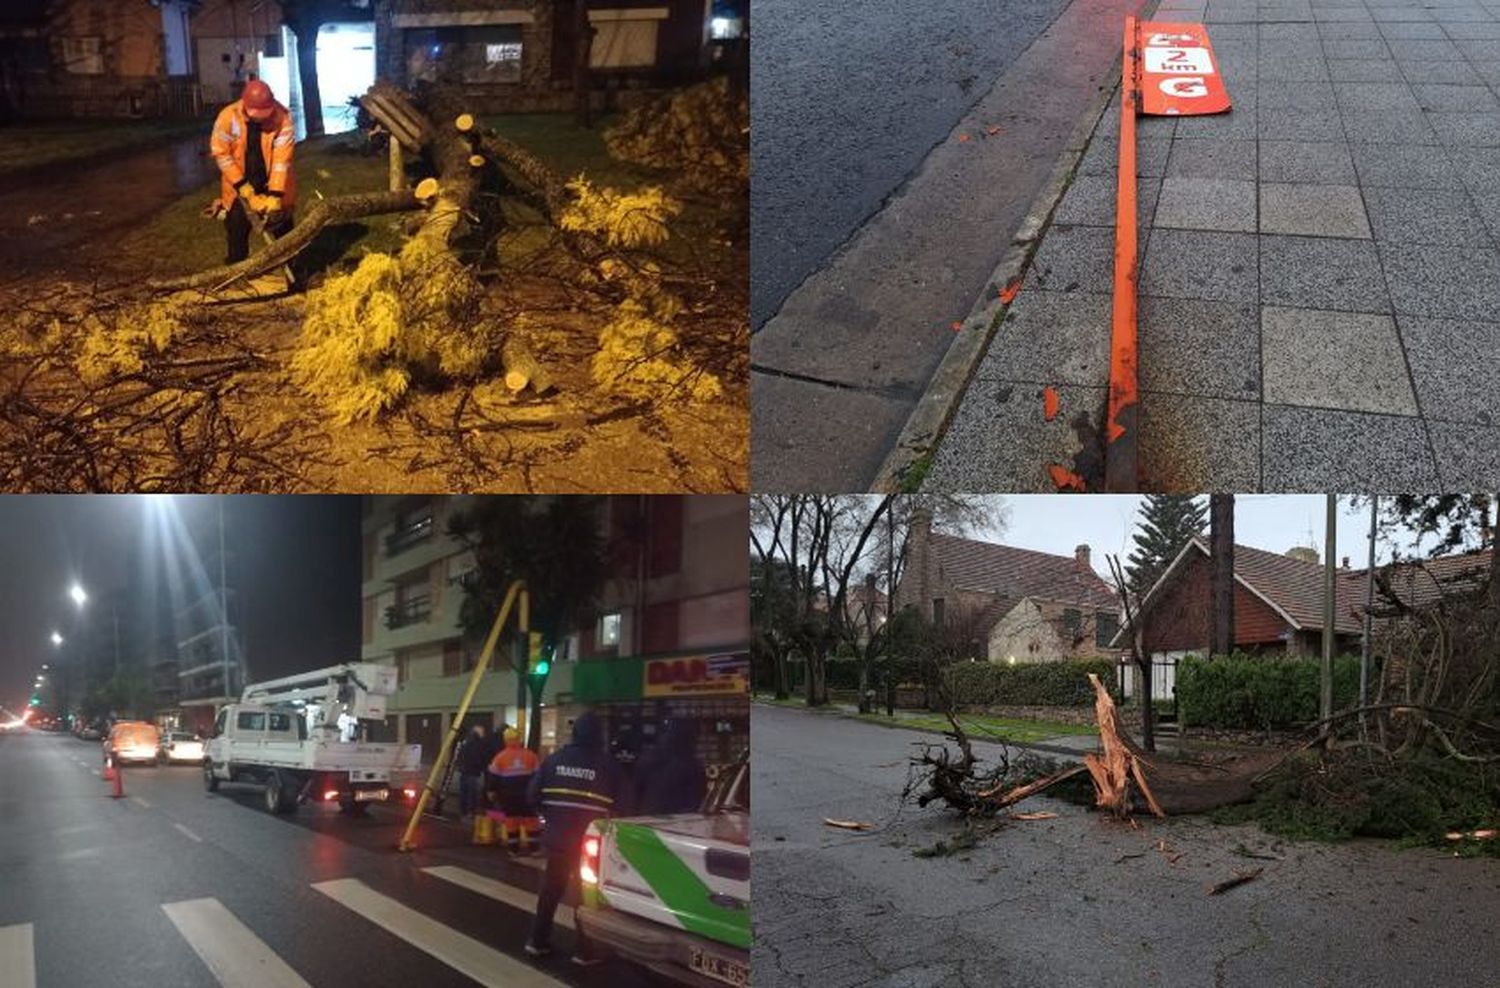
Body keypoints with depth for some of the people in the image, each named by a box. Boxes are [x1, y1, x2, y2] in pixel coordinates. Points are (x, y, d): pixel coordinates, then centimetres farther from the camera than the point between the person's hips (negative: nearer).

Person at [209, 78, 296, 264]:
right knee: (236, 229, 8)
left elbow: (282, 158, -24)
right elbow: (221, 153, -13)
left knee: (282, 230, 9)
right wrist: (242, 185, -18)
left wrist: (275, 194, -28)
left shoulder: (283, 117, -23)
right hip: (239, 185, 1)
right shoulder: (228, 117, -20)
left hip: (275, 185, -1)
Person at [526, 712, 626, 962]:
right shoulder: (606, 763, -7)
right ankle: (583, 950, 9)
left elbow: (533, 795, 4)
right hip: (589, 840, -3)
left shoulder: (555, 759, 2)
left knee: (551, 888, 18)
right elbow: (619, 806, -4)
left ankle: (537, 940, 24)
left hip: (557, 836, 3)